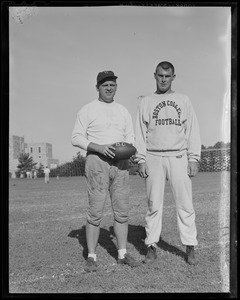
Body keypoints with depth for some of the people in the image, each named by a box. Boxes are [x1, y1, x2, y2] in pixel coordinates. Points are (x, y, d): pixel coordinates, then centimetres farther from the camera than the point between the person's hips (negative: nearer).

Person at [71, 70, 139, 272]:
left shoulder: (123, 111, 16)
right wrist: (99, 147, -17)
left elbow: (130, 137, 16)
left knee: (122, 210, 4)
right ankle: (91, 257, 4)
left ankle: (122, 254, 14)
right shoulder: (88, 110, 3)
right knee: (95, 211, -5)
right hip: (97, 162, -4)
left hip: (120, 163, 4)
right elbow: (76, 138, -3)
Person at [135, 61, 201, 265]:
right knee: (153, 205, 1)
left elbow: (192, 131, 8)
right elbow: (140, 133, 8)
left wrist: (194, 159, -3)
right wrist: (140, 160, -3)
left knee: (185, 204, -2)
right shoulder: (146, 102, 12)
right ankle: (152, 248, 8)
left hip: (178, 157, 0)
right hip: (153, 158, 0)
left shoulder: (183, 101, 13)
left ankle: (190, 248, 7)